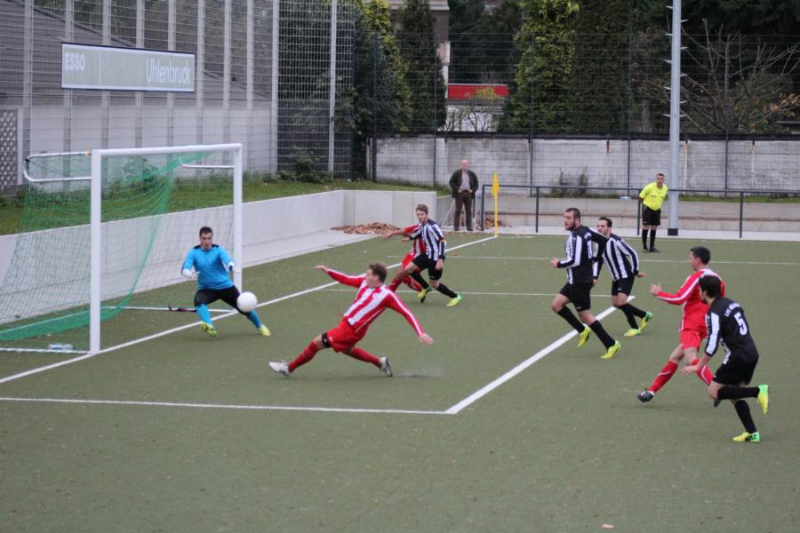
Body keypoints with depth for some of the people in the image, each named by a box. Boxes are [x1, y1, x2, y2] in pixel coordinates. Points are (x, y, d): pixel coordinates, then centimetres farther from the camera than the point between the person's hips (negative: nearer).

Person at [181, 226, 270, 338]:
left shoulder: (218, 250, -10)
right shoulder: (194, 253, -8)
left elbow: (227, 259, -30)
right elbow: (185, 267, -21)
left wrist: (231, 265, -55)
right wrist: (187, 272, -47)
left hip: (225, 286, 0)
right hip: (206, 289, 0)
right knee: (198, 300, -34)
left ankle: (260, 326, 30)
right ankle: (209, 326, -52)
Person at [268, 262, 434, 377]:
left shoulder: (387, 295, -20)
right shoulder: (364, 282, -1)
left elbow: (407, 313, -19)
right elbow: (345, 279, 10)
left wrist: (420, 333, -25)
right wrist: (327, 271, -3)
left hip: (351, 331, -8)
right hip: (346, 323, 8)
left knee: (316, 343, -4)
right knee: (347, 350, 34)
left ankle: (289, 368, 13)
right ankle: (381, 363, 39)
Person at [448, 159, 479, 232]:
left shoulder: (472, 174, 10)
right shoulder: (457, 173, 1)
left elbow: (476, 183, 16)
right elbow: (451, 182, 1)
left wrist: (473, 190, 1)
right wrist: (456, 189, -8)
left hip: (468, 194, 3)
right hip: (459, 193, -3)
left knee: (469, 211, 4)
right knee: (458, 211, -2)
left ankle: (469, 226, 7)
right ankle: (456, 226, 0)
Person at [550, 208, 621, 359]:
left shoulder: (576, 237, -20)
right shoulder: (586, 231, 7)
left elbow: (575, 261, -25)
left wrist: (559, 264, -9)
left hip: (579, 282, -10)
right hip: (575, 280, 10)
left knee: (585, 315, -4)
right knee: (556, 305, 12)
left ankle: (611, 344, -1)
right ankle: (582, 331, 15)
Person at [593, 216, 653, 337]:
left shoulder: (616, 241, -21)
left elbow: (633, 254, -18)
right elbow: (598, 260, 15)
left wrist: (636, 272, -15)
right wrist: (595, 277, 4)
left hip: (626, 276, -9)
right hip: (616, 277, 9)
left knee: (621, 301, -18)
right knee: (616, 303, 10)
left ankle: (635, 328, -2)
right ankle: (645, 315, 26)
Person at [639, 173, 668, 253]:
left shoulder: (665, 188, -2)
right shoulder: (649, 187, -18)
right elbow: (641, 197, -6)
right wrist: (646, 204, 5)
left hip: (657, 210, 5)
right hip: (647, 209, -5)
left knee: (654, 228, 7)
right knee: (646, 227, -6)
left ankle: (652, 246, 15)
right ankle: (644, 247, 1)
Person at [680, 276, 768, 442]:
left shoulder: (714, 313, -12)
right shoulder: (731, 303, 13)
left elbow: (712, 344, -15)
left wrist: (698, 366, -8)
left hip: (738, 356, -9)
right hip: (752, 353, 9)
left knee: (714, 391, -2)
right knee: (734, 395, 13)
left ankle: (758, 392, -13)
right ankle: (752, 433, 2)